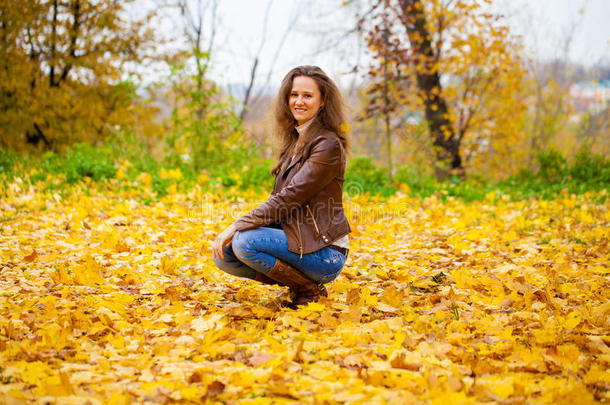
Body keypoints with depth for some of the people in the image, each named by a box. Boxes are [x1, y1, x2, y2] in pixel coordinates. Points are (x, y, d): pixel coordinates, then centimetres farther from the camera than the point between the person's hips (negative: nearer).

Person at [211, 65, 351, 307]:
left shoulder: (328, 146, -15)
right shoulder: (294, 140, 13)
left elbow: (288, 199, -20)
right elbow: (278, 199, 14)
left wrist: (236, 227, -19)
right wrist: (235, 229, 1)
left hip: (324, 253, -8)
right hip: (294, 238, 9)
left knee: (244, 242, -26)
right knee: (224, 255, -6)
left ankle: (311, 291, -7)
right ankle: (298, 281, 8)